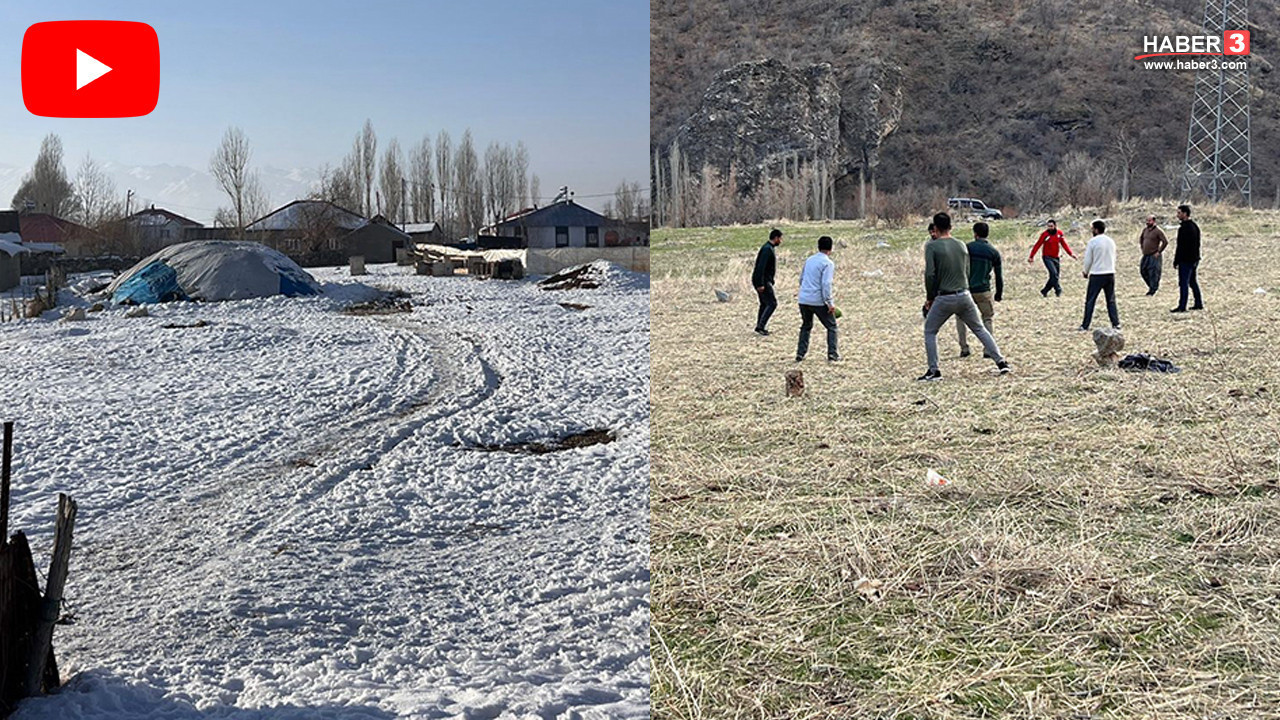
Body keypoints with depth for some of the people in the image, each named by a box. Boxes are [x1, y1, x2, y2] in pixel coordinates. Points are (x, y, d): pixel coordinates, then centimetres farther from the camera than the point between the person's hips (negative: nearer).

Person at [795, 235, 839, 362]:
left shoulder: (809, 260, 11)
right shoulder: (827, 263, -9)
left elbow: (801, 279, 20)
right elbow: (826, 284, -17)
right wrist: (830, 303, -14)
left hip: (803, 299, 6)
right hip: (818, 301, -6)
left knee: (806, 326, 20)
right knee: (831, 326, 9)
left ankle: (800, 353, 14)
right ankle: (832, 354, 2)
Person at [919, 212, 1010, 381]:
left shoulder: (932, 246, -8)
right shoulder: (961, 245, 9)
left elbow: (930, 274, -13)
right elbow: (967, 272, 13)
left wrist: (929, 298, -2)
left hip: (944, 298, -4)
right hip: (964, 296, 4)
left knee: (930, 331, 10)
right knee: (980, 329, 15)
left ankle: (933, 371, 3)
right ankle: (1001, 362, 13)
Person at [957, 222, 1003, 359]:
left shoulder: (967, 248, -2)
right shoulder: (994, 252, 3)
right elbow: (999, 275, 6)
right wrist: (999, 294, 16)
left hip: (966, 290, -1)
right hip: (983, 291, 1)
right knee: (987, 318, 15)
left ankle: (964, 348, 11)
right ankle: (988, 350, 4)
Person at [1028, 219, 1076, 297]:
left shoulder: (1060, 233, 2)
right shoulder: (1045, 234, -11)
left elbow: (1064, 244, 7)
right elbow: (1037, 245, -9)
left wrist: (1071, 253, -4)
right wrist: (1031, 257, -11)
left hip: (1056, 258, 5)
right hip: (1047, 257, -5)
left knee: (1054, 276, 5)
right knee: (1054, 273, -21)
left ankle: (1044, 291, 18)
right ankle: (1058, 291, -13)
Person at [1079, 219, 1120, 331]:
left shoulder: (1092, 242, -10)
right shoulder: (1111, 241, 6)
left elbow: (1088, 260, -6)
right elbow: (1114, 258, 15)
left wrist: (1086, 272, 11)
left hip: (1096, 275, -5)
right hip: (1110, 274, 5)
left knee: (1090, 301, 2)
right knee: (1111, 300, 11)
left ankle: (1085, 325, 2)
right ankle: (1116, 323, 8)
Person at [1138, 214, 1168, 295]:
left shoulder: (1158, 231, -13)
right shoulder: (1145, 229, 9)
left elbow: (1165, 242, -15)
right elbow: (1141, 238, 27)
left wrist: (1159, 252, -14)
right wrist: (1142, 247, 17)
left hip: (1154, 256, -7)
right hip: (1145, 255, 7)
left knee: (1153, 273, -5)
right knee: (1143, 271, 11)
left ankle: (1153, 290, 3)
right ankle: (1151, 286, 27)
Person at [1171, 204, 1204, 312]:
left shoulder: (1184, 228, -19)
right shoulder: (1195, 225, 13)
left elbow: (1181, 247, -20)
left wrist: (1176, 261, -15)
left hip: (1185, 260, -10)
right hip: (1194, 259, 10)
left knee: (1183, 283, -7)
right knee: (1192, 281, 18)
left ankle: (1182, 306, -7)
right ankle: (1199, 304, 22)